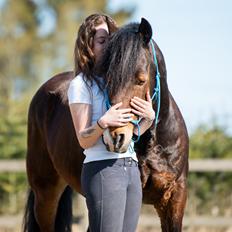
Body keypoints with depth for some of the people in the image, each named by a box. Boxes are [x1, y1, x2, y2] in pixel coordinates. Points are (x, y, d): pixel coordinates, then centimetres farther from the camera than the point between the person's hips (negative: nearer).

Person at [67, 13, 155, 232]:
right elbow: (83, 140, -9)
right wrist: (103, 123, -28)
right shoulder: (81, 84, -4)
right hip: (103, 170, -7)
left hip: (132, 168, 8)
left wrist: (148, 118, -1)